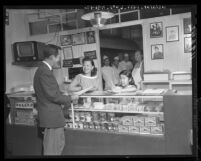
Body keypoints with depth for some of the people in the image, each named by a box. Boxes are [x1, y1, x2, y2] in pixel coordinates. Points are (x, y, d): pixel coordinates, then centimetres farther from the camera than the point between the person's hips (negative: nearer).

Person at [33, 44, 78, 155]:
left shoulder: (43, 69, 12)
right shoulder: (45, 71, -21)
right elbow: (52, 95, -22)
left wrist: (64, 95, 13)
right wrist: (70, 98, -10)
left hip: (52, 115, 10)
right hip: (51, 116, -10)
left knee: (59, 144, 21)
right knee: (52, 150, 3)